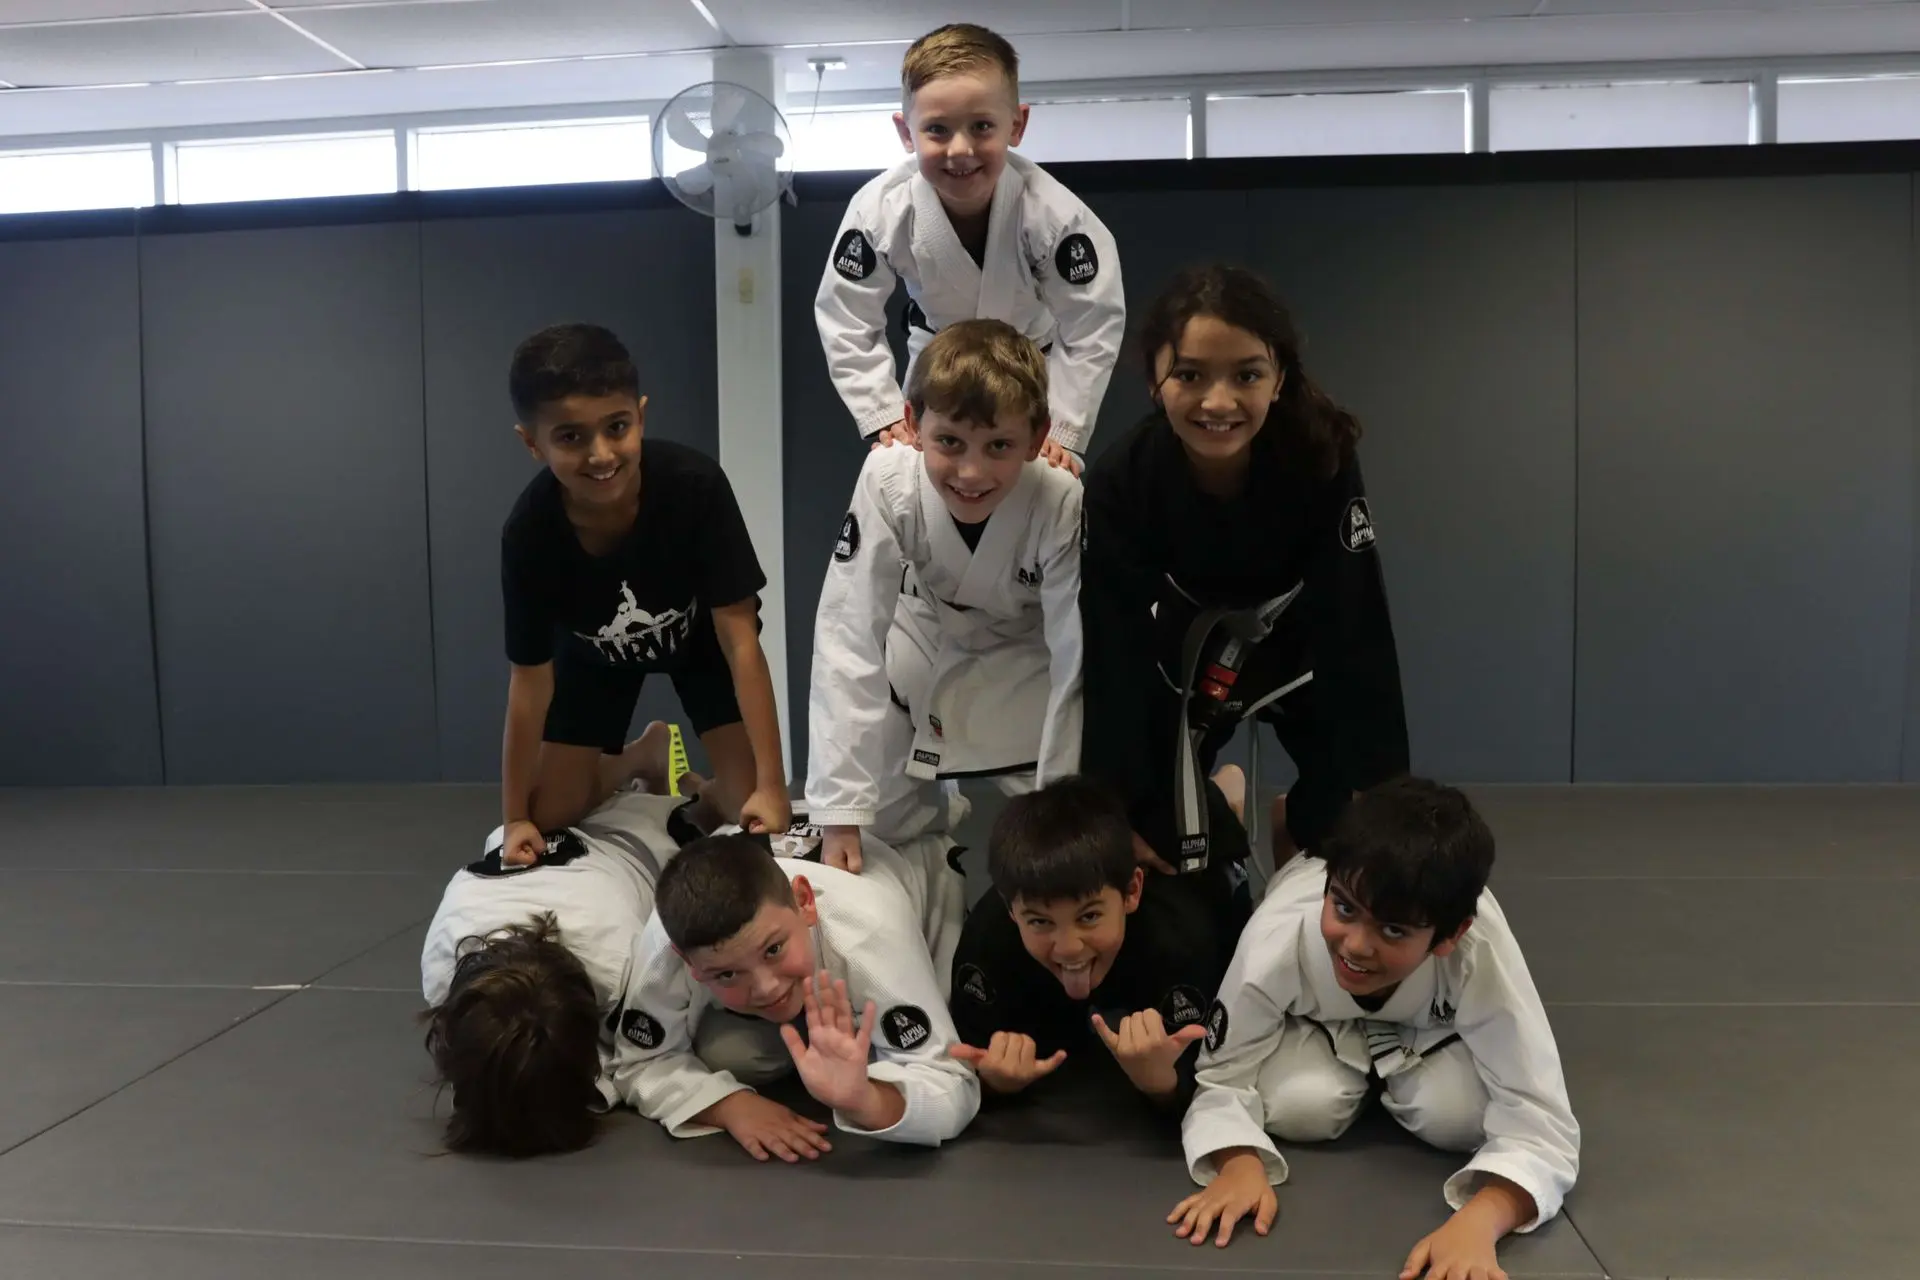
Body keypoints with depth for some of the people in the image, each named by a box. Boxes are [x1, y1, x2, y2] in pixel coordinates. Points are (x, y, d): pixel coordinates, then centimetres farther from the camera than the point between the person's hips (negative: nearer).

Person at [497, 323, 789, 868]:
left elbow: (740, 640, -32)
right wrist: (515, 817, -15)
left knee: (755, 812, -14)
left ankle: (703, 793, 20)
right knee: (551, 815, 2)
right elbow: (531, 680, -21)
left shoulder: (696, 484, -40)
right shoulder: (528, 531, -34)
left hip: (699, 635, -2)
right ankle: (642, 756, 30)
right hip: (596, 650, 2)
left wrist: (772, 785, -32)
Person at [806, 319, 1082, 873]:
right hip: (929, 638, 1)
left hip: (1027, 656, -1)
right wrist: (840, 814, -31)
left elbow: (1080, 666, -28)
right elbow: (849, 637, -31)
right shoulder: (887, 482, -32)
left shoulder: (1063, 509, -35)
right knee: (873, 824, -2)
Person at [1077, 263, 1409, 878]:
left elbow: (1356, 635, -28)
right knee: (1164, 852, -3)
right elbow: (1115, 658, -24)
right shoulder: (1119, 483, -29)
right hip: (1181, 658, 0)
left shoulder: (1324, 463, -30)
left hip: (1300, 647, 0)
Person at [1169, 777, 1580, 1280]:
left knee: (1458, 1118, -24)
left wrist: (1477, 1221, -60)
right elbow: (1221, 1077, -29)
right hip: (1314, 1010, 0)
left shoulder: (1480, 956, -43)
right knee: (1300, 1108, -26)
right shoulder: (1278, 940, -42)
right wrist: (1240, 1164, -50)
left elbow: (1542, 1125, -41)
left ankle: (1391, 1065, 14)